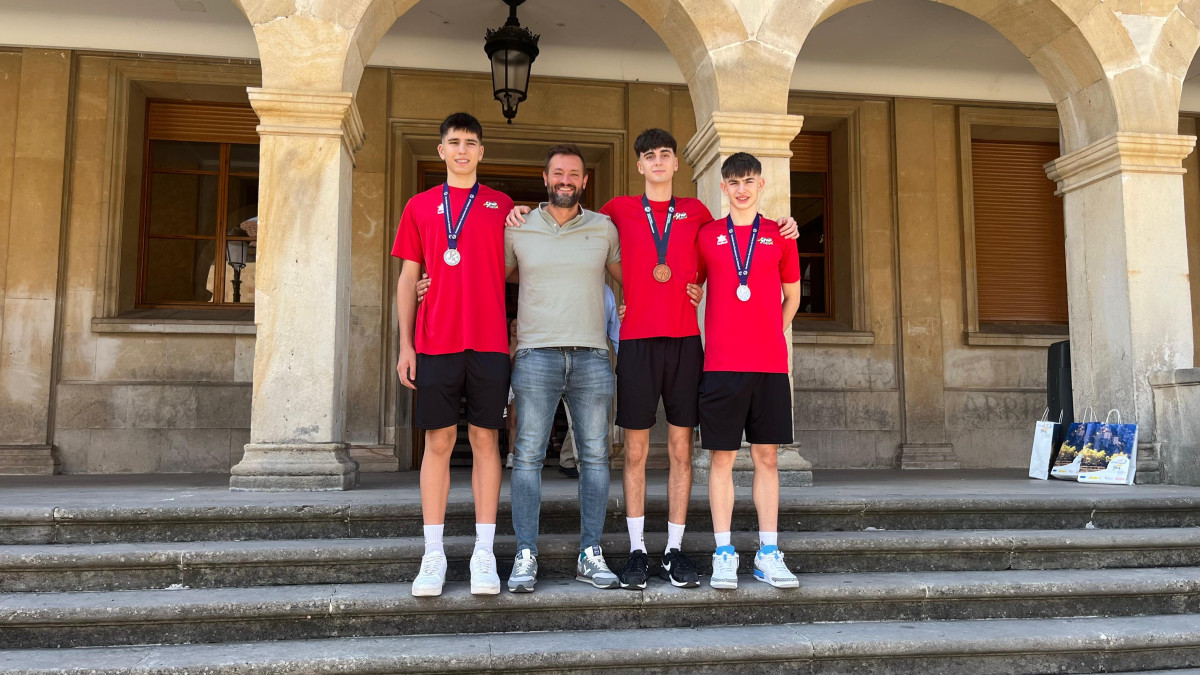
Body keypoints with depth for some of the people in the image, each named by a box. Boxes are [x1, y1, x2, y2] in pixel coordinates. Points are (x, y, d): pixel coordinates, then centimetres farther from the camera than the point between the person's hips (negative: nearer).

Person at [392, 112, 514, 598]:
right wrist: (405, 344, 3)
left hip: (489, 342, 0)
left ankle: (484, 555, 8)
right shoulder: (419, 207, 12)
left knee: (485, 439, 2)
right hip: (435, 343, 0)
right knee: (438, 441, 1)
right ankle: (433, 556, 8)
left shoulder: (501, 206, 11)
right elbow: (408, 278, 9)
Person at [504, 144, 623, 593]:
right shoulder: (517, 228, 10)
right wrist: (437, 286, 4)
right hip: (536, 354, -1)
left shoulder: (604, 228, 12)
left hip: (592, 356, 2)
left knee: (595, 456, 2)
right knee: (527, 456, -4)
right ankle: (526, 557, 3)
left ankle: (590, 555, 11)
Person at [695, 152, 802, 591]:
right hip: (721, 364, -1)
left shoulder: (779, 235, 11)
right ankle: (724, 554, 8)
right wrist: (718, 341, 7)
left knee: (767, 457, 5)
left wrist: (770, 337, 11)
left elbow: (792, 296, 19)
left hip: (770, 365, 1)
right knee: (722, 457, 0)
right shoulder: (707, 236, 8)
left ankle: (769, 554, 12)